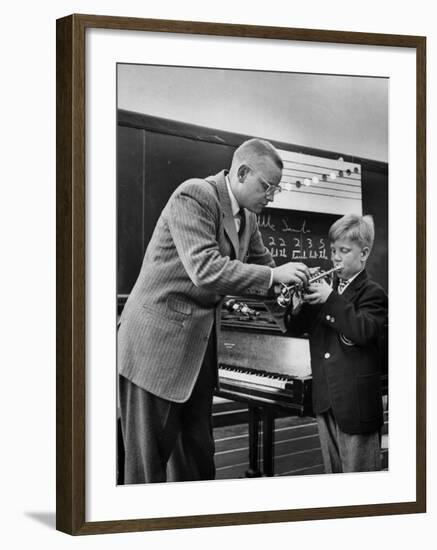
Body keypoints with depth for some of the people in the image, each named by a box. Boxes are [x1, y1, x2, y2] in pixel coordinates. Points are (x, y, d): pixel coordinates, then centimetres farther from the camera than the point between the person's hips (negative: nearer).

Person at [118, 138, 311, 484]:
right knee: (148, 457, -1)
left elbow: (262, 265, 20)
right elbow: (204, 270, -28)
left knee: (198, 452, 13)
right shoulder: (194, 196, -18)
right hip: (158, 342, -8)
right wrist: (274, 275, -24)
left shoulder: (247, 217, 9)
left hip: (200, 344, 8)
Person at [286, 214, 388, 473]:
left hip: (356, 402, -7)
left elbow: (364, 331, -24)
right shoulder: (324, 286, 13)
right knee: (333, 471, 15)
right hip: (325, 400, 7)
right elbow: (297, 327, 13)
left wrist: (331, 299, -26)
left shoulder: (372, 293, -7)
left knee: (357, 471, 0)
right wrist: (288, 307, -8)